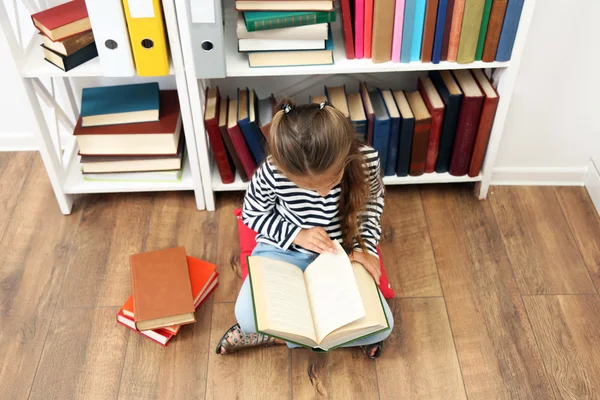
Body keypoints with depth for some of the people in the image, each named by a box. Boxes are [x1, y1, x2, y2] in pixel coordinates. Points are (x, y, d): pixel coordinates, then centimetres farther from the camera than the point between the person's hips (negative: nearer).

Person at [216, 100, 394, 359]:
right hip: (284, 250, -2)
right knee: (248, 317, -28)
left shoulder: (367, 160, -23)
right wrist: (296, 234, -22)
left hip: (342, 254, 2)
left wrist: (365, 247, -14)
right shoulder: (272, 173, -28)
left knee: (381, 326, -16)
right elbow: (252, 214, -7)